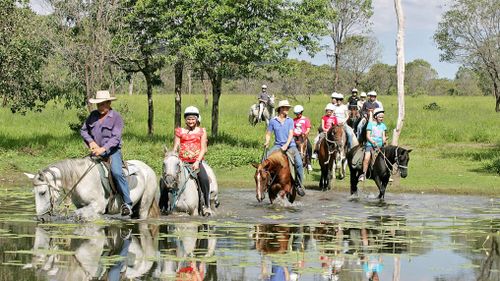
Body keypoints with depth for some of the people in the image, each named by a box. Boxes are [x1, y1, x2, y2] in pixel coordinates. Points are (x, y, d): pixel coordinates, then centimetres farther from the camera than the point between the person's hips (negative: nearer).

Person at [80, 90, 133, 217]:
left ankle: (127, 203, -26)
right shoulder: (93, 115, 9)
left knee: (116, 172, -28)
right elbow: (83, 130, 15)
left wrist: (103, 149, -28)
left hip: (112, 151, -6)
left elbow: (116, 138, -15)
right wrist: (91, 142, -5)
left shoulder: (116, 117, -6)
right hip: (96, 152, 6)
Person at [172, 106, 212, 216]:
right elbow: (175, 148, 10)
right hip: (182, 161, 2)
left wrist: (197, 162, -12)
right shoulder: (180, 131, 13)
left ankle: (206, 205, -15)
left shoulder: (201, 131, 10)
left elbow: (203, 149, 2)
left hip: (196, 161, -2)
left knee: (204, 179, -28)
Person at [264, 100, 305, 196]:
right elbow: (268, 133, 9)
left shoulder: (290, 121, 2)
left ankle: (299, 185, -9)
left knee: (299, 163, -21)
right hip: (278, 145, 1)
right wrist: (267, 142, -11)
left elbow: (291, 134, -6)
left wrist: (286, 145, -21)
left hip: (290, 145, -1)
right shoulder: (273, 121, 2)